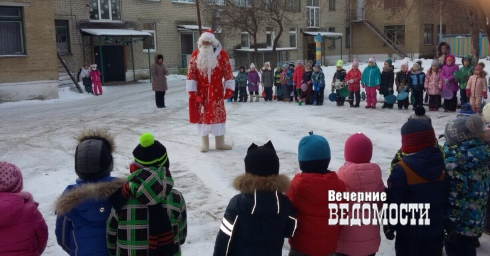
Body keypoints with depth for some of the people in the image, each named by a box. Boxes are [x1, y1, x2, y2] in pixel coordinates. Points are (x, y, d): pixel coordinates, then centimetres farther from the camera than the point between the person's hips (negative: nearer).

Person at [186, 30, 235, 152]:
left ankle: (220, 143, 17)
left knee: (218, 114, 6)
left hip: (217, 91, 0)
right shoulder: (195, 55, 0)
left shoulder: (222, 54, -2)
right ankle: (204, 143, 16)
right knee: (202, 115, 5)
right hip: (201, 92, 0)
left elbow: (228, 73, -1)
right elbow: (191, 74, -2)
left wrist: (229, 89, -5)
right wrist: (192, 91, -7)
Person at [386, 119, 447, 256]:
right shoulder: (442, 165, -4)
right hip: (435, 229, 5)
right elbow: (448, 197, 7)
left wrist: (390, 226, -4)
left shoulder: (401, 169, -23)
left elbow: (394, 202, -19)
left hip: (409, 230, -5)